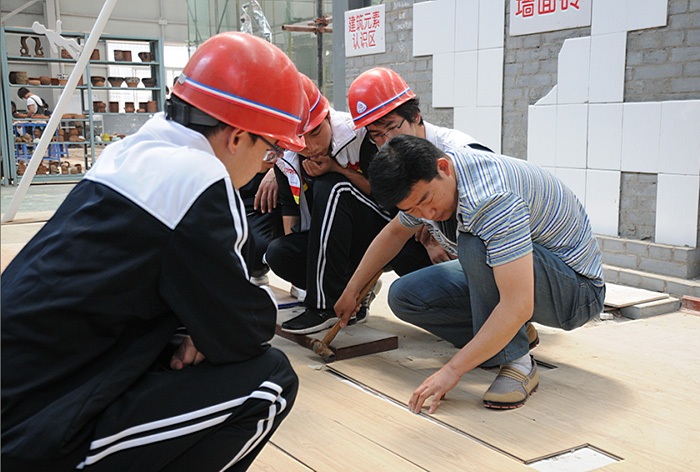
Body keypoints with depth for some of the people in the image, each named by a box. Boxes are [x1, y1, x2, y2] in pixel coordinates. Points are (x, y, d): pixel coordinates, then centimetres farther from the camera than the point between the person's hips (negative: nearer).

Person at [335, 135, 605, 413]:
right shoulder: (425, 182, -7)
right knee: (403, 296, -4)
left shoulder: (493, 199, -35)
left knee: (474, 246, -36)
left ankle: (515, 361, -20)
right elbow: (395, 232, 15)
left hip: (577, 287, -8)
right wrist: (351, 290, 16)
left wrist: (452, 370, -31)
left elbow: (518, 307, -38)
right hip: (507, 276, 8)